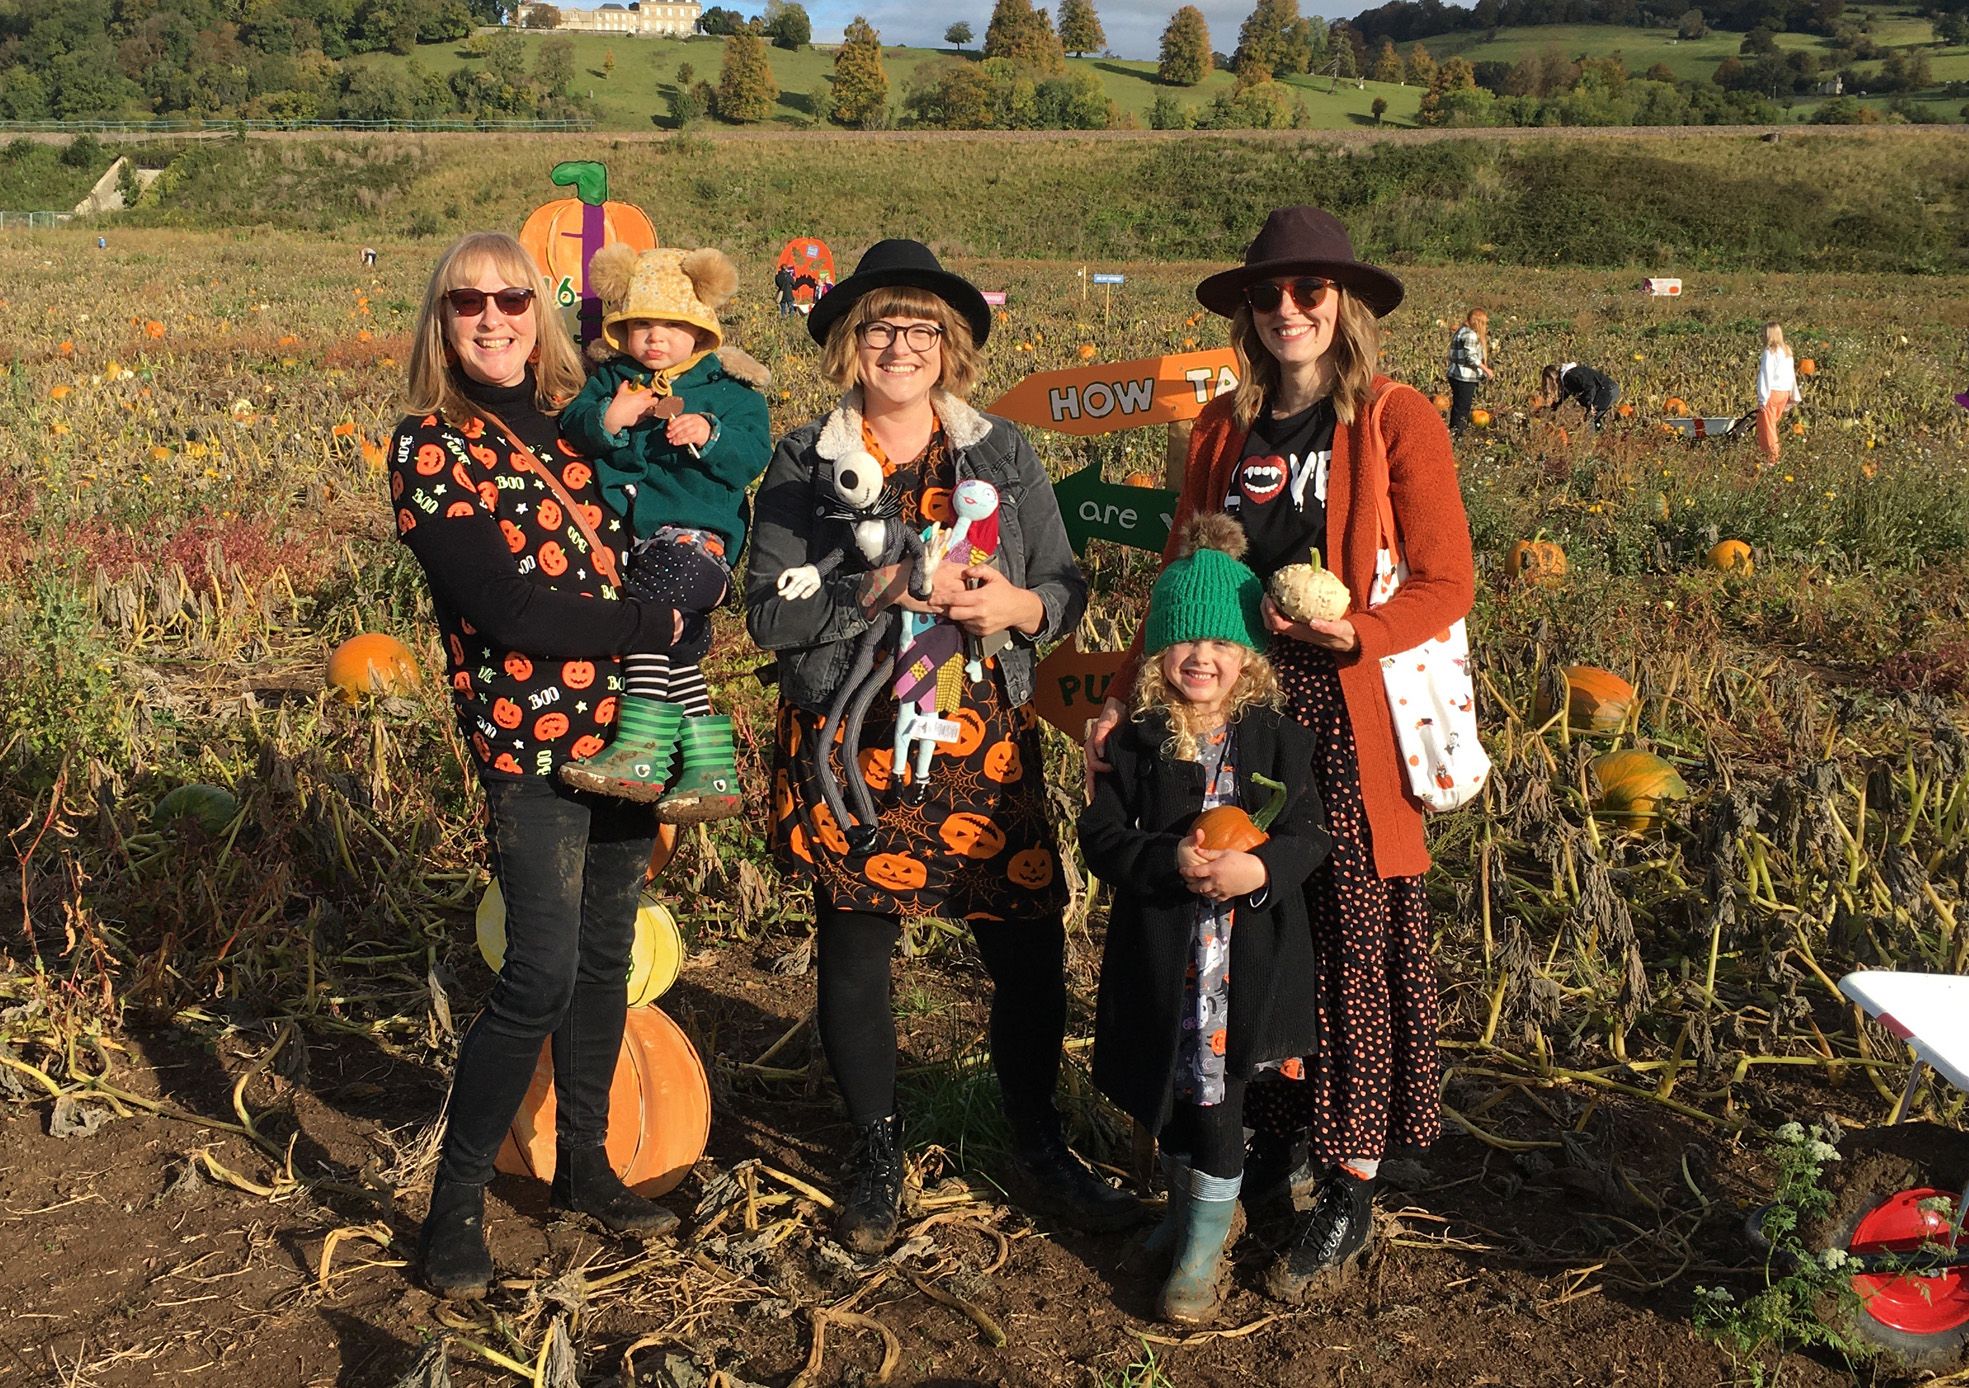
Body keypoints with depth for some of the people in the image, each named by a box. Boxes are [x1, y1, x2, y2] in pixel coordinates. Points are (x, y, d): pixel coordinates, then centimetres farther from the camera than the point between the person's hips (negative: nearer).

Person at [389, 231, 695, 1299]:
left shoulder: (577, 418, 8)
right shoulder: (429, 446, -8)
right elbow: (509, 609, -17)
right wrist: (658, 624, -13)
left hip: (624, 726, 6)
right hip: (531, 738, -6)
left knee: (606, 954, 14)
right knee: (541, 978, -6)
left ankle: (584, 1161, 32)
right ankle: (454, 1207, 10)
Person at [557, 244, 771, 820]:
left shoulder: (728, 387, 9)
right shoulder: (611, 379, 18)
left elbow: (752, 454, -2)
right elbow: (570, 425, 3)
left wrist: (709, 436, -20)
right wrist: (605, 420, -18)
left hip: (698, 531, -4)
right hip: (624, 531, 4)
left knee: (656, 584, -32)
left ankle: (642, 749, -33)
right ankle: (710, 770, -10)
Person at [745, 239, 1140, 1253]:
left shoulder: (1003, 454, 8)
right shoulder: (803, 465, 2)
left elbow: (1066, 587, 9)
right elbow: (770, 612, -7)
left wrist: (1016, 605, -13)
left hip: (982, 742, 2)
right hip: (850, 743, -1)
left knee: (1029, 946, 2)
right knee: (854, 951, 7)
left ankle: (1036, 1150, 25)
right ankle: (876, 1155, 28)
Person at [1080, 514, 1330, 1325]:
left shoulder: (1276, 739, -4)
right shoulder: (1136, 742, -3)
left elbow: (1310, 837, -5)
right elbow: (1101, 838, -5)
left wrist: (1259, 869, -24)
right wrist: (1170, 861, -22)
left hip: (1247, 952, -2)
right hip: (1160, 951, 2)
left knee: (1217, 1091, 1)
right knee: (1170, 1090, 16)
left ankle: (1202, 1252, 16)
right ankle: (1185, 1203, 42)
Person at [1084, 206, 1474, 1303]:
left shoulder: (1396, 421, -3)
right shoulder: (1224, 429, 12)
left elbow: (1447, 584, -7)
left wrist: (1355, 632, -25)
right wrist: (1131, 695, 4)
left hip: (1350, 723, -4)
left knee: (1355, 945, 1)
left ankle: (1351, 1190, 15)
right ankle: (1275, 1150, 26)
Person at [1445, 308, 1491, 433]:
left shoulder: (1461, 331, 16)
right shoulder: (1470, 335, -15)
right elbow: (1471, 357, -21)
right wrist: (1486, 369, -14)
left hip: (1455, 375, 10)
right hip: (1465, 378, -10)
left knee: (1457, 405, 16)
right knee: (1462, 408, -4)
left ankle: (1453, 431, 22)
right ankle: (1458, 431, -1)